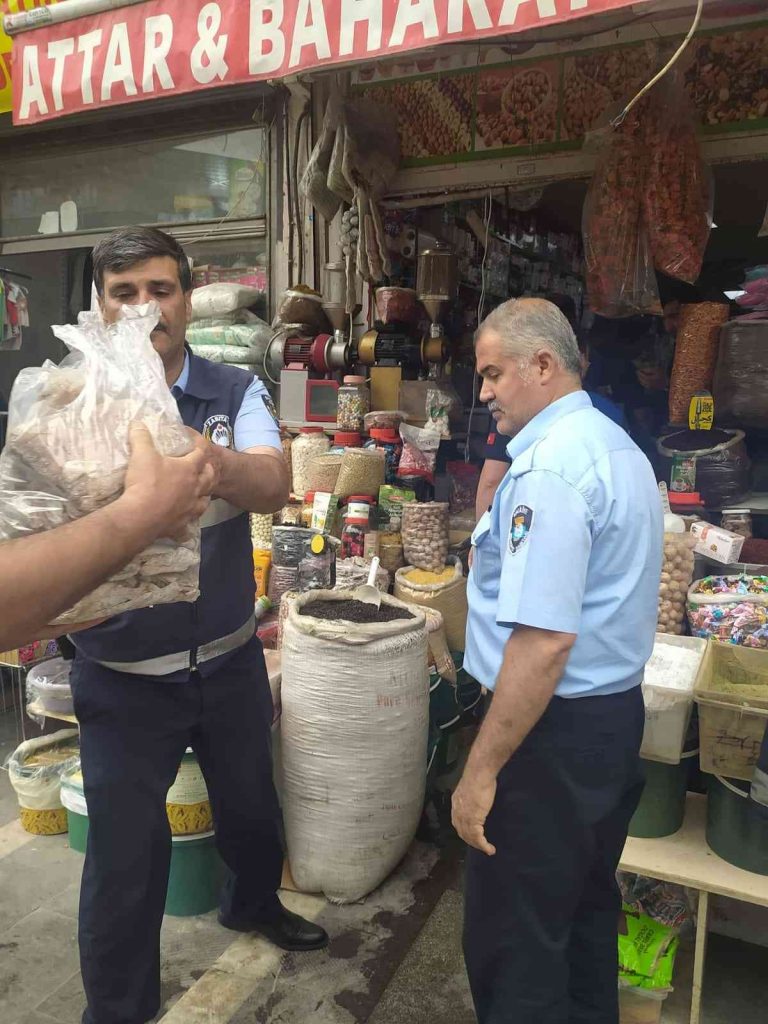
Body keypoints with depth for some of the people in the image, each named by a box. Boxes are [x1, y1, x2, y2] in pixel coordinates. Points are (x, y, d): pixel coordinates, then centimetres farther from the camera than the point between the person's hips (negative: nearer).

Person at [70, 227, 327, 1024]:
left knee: (251, 802, 24)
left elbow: (273, 487, -23)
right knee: (126, 850, 11)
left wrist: (201, 453, -43)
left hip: (229, 656, 3)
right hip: (123, 675, -2)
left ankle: (253, 902, 57)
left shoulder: (235, 393, -7)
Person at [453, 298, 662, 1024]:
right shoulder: (619, 446, 9)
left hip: (557, 726, -10)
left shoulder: (549, 468, -22)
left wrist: (481, 771, -22)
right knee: (586, 910, 25)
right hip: (617, 710, 10)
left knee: (514, 939, 8)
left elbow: (544, 641, -28)